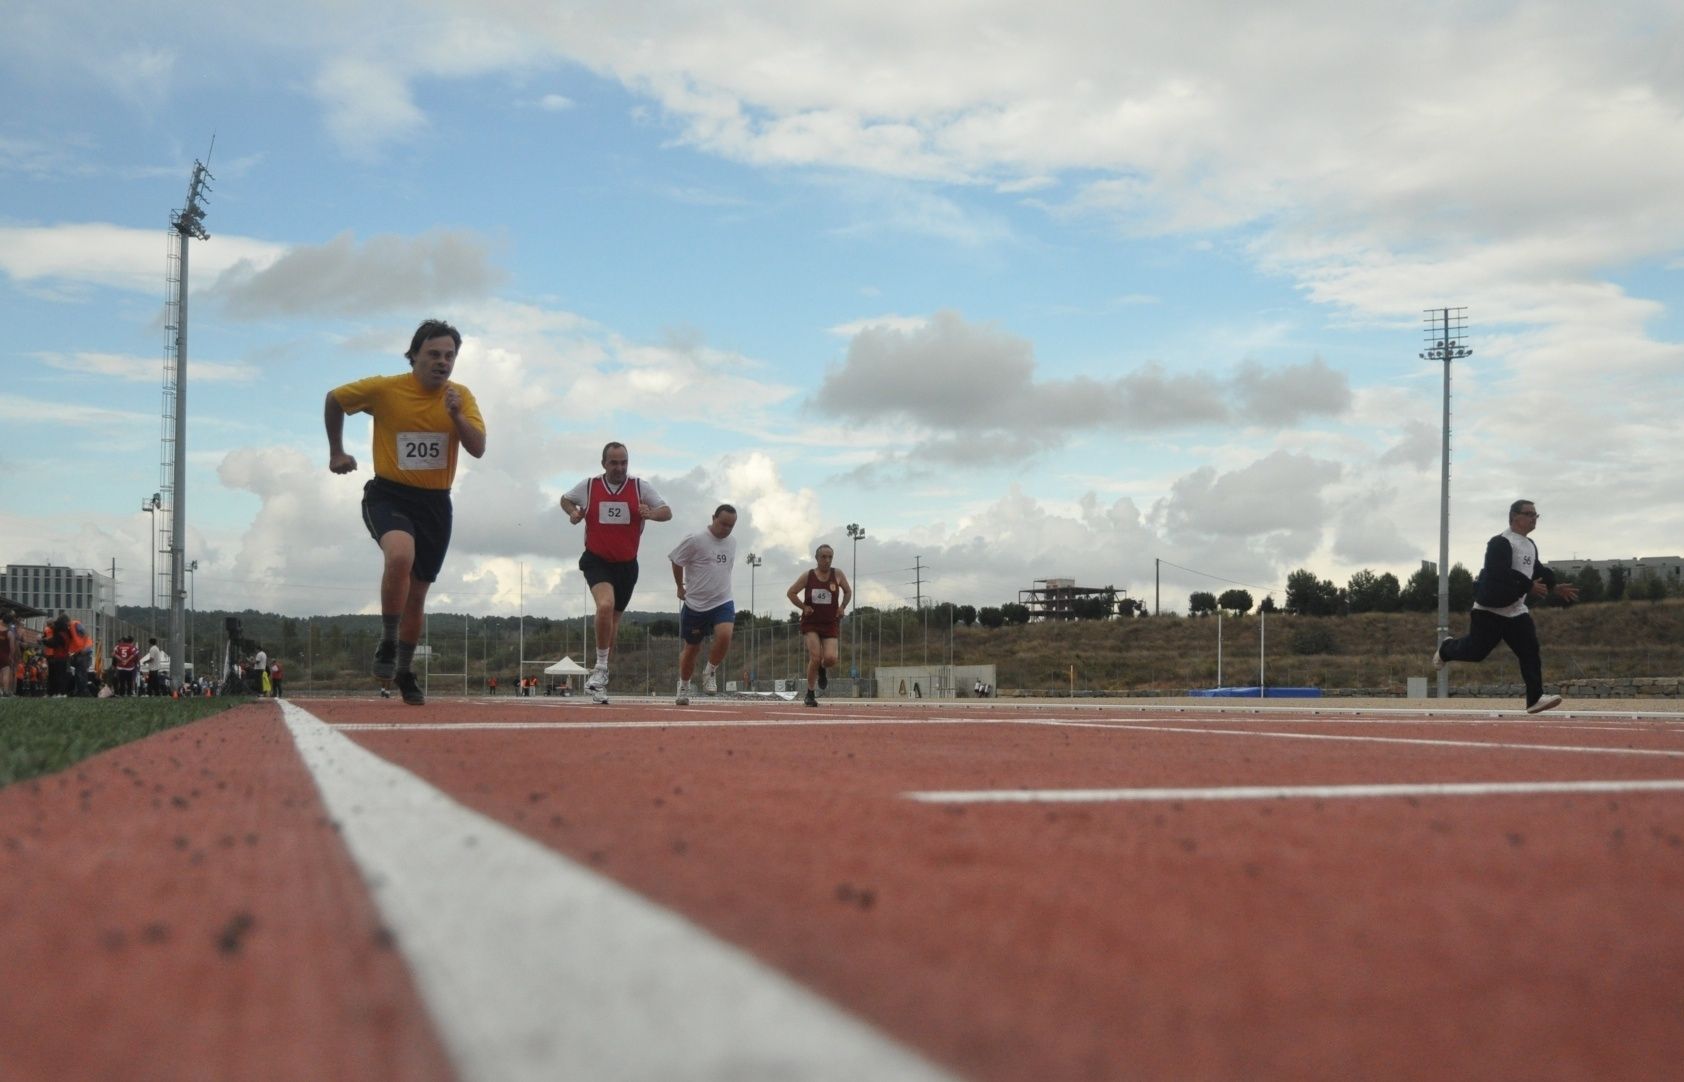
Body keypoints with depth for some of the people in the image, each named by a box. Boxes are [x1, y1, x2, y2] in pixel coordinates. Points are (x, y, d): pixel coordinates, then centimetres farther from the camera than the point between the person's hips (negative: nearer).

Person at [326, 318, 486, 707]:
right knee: (400, 555, -34)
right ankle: (387, 645, -17)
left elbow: (478, 449, -10)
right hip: (388, 495, -3)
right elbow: (334, 399, 8)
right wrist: (336, 451, 11)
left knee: (417, 594, 11)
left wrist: (456, 414, -24)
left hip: (435, 503, 4)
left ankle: (404, 671, 30)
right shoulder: (384, 389, -8)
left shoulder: (461, 397, 0)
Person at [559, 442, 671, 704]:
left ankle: (599, 674, 27)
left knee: (614, 618, 11)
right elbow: (566, 499, 17)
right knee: (605, 605, -28)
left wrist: (650, 514, -24)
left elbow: (667, 512, -2)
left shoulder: (641, 487, -2)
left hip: (626, 564, 3)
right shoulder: (588, 486, -1)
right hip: (597, 561, -2)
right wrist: (573, 512, -5)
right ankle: (601, 668, -17)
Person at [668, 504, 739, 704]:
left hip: (723, 602, 3)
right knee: (692, 648, 8)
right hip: (695, 604, -3)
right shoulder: (695, 540, -12)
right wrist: (680, 587, 7)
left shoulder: (732, 542, 6)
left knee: (724, 636, -24)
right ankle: (684, 686, 30)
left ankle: (710, 673, 1)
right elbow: (676, 561, -1)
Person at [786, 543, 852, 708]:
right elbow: (791, 593, 6)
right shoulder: (808, 576, -3)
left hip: (831, 623, 1)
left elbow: (848, 591, 15)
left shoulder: (837, 574, 0)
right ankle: (810, 694, 1)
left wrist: (842, 607, 1)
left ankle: (822, 670, 24)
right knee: (815, 657, -16)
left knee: (830, 658, -16)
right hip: (811, 622, -1)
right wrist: (803, 607, -6)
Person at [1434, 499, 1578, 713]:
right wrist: (1529, 587, -28)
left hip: (1516, 610, 8)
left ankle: (1535, 699, -9)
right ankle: (1446, 649, 32)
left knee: (1530, 651, -6)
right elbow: (1501, 574, -28)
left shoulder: (1530, 545, 14)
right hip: (1491, 609, -8)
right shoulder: (1500, 543, -17)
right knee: (1475, 651, 0)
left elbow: (1538, 571, 22)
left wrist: (1554, 586, 9)